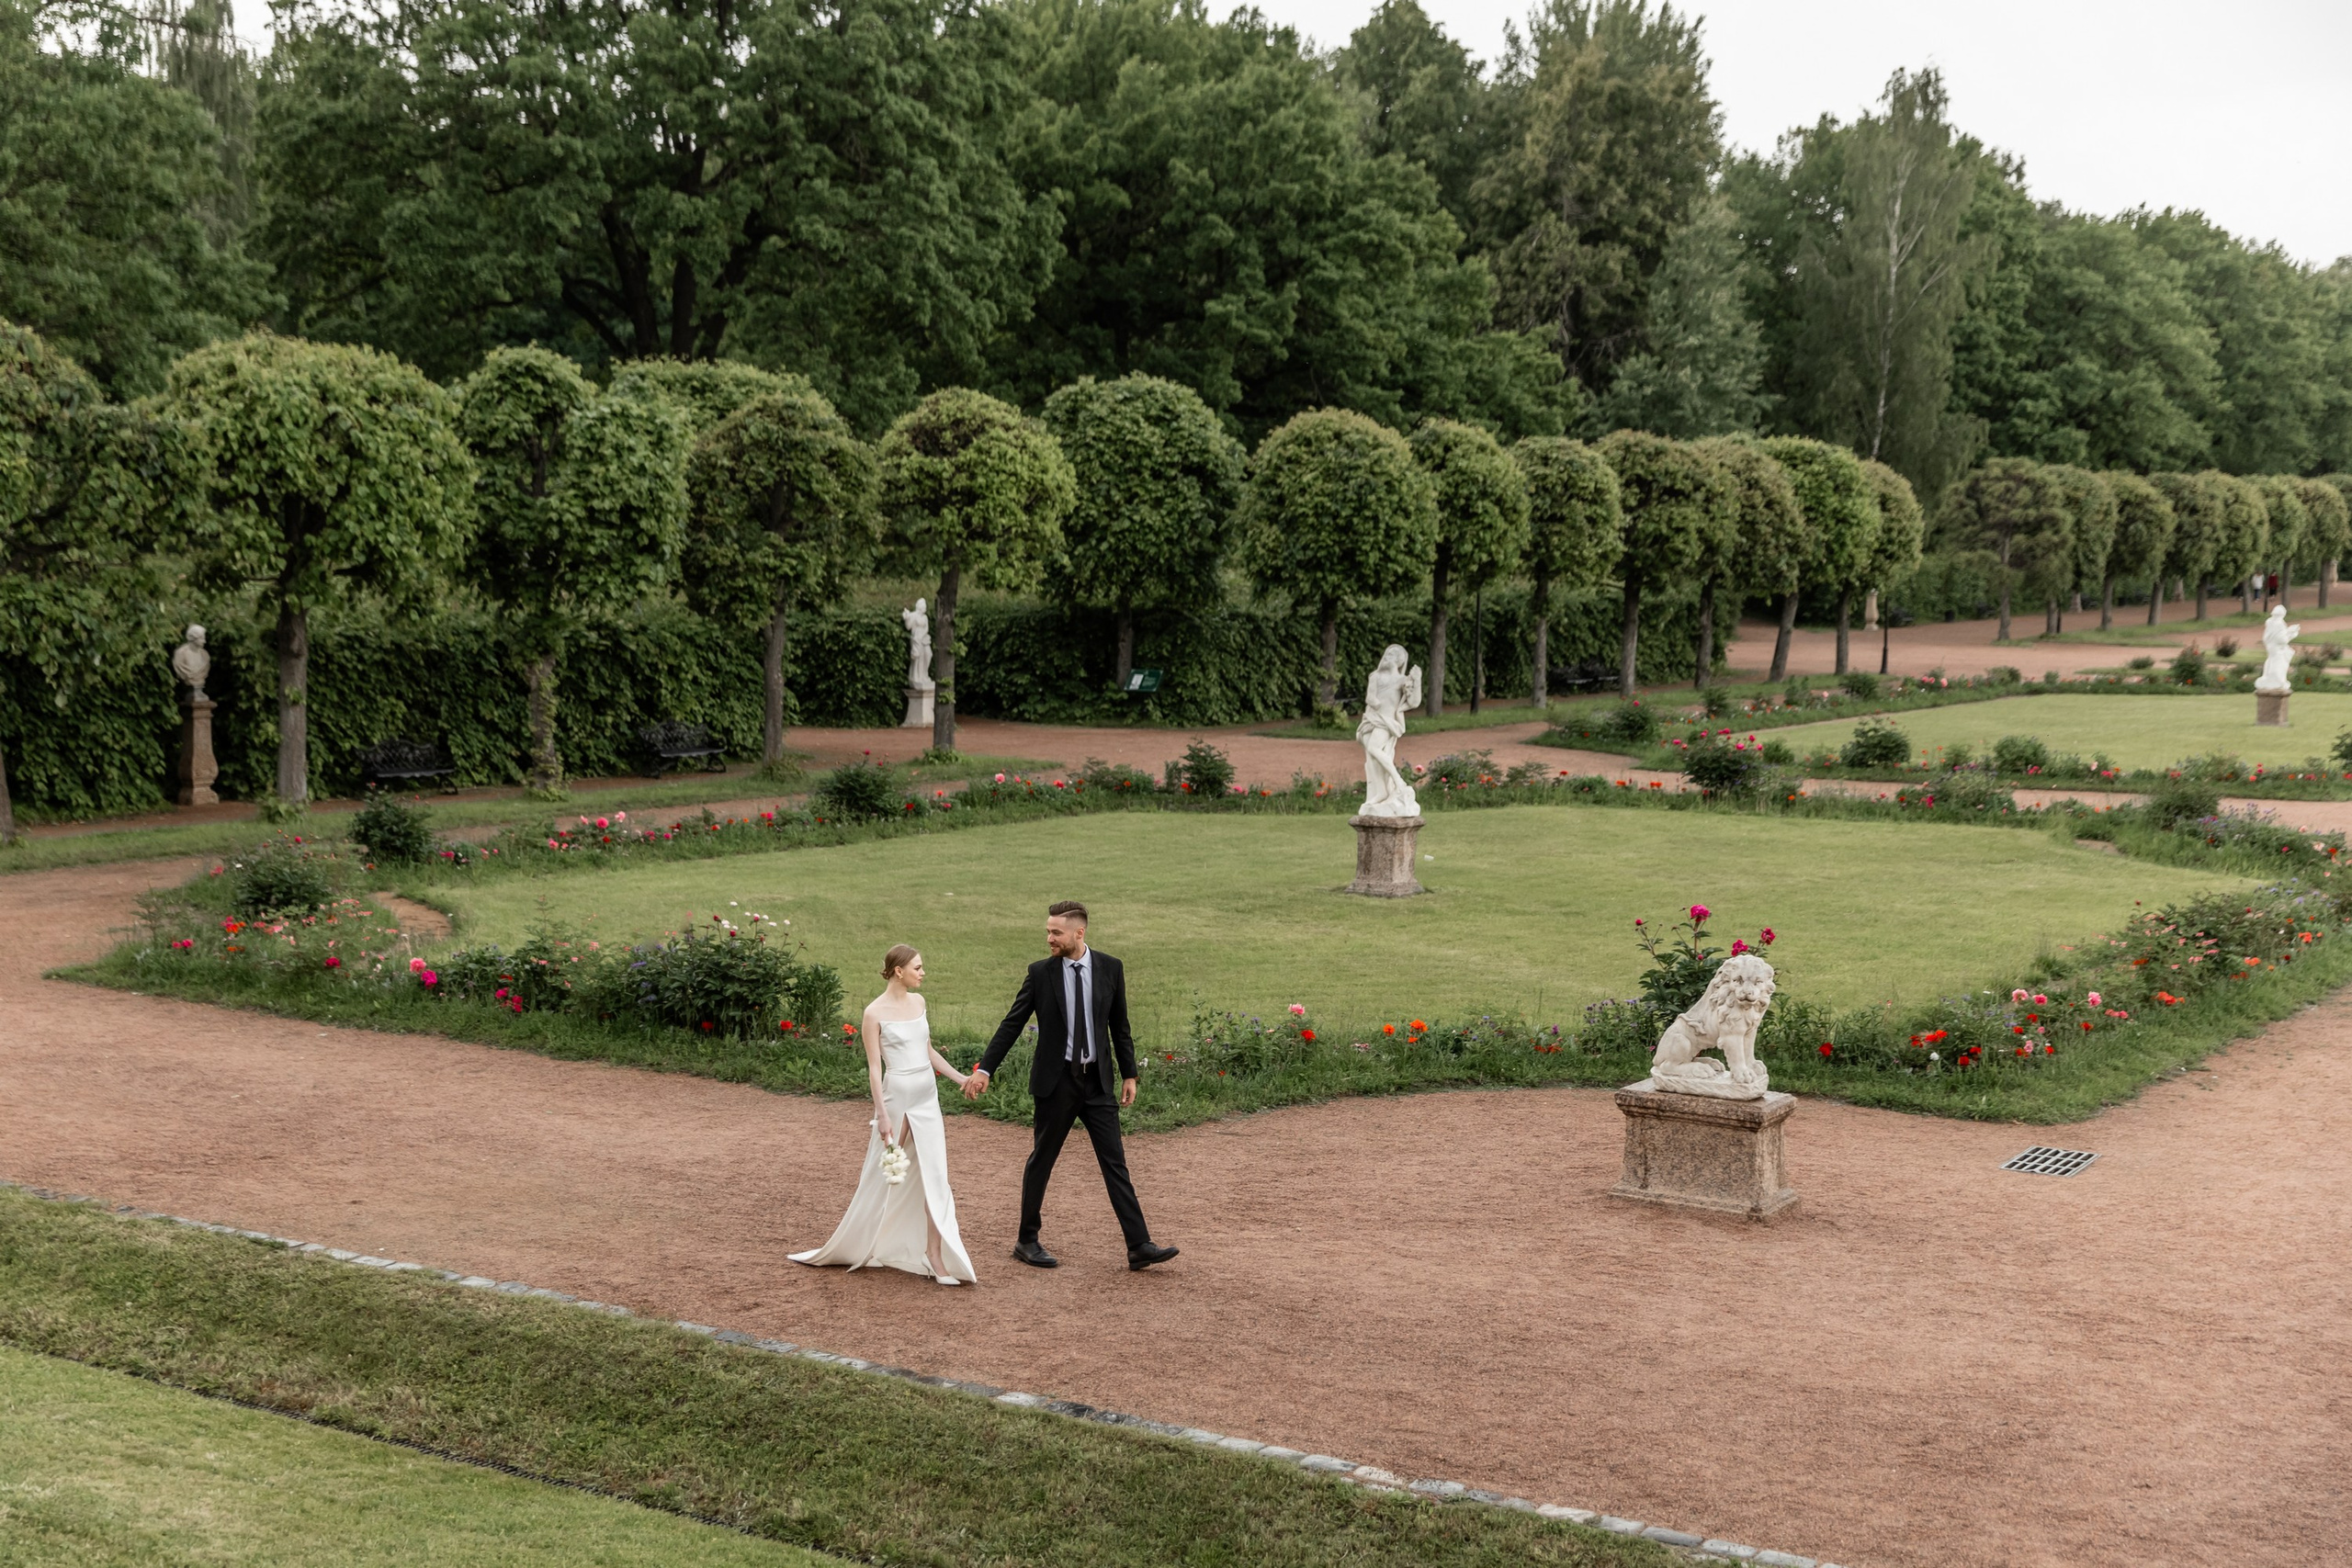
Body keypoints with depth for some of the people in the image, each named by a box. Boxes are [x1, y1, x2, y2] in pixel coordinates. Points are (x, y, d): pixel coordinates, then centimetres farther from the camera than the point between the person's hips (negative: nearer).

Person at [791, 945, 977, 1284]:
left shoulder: (918, 1001, 8)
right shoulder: (876, 1012, -10)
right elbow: (874, 1067, -11)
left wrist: (960, 1078, 12)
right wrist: (883, 1115, -16)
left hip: (927, 1098, 6)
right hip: (897, 1097, -6)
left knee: (935, 1177, 0)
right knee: (882, 1177, 3)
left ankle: (935, 1255, 4)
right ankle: (844, 1248, 20)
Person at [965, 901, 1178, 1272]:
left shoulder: (1110, 968, 0)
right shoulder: (1040, 973, -5)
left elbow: (1120, 1026, 8)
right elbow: (1012, 1024, -1)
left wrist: (1129, 1074, 8)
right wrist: (985, 1069, -6)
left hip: (1097, 1081, 2)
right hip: (1056, 1080, -2)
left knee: (1115, 1161, 0)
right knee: (1041, 1160, 7)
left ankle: (1139, 1246, -1)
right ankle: (1028, 1241, 20)